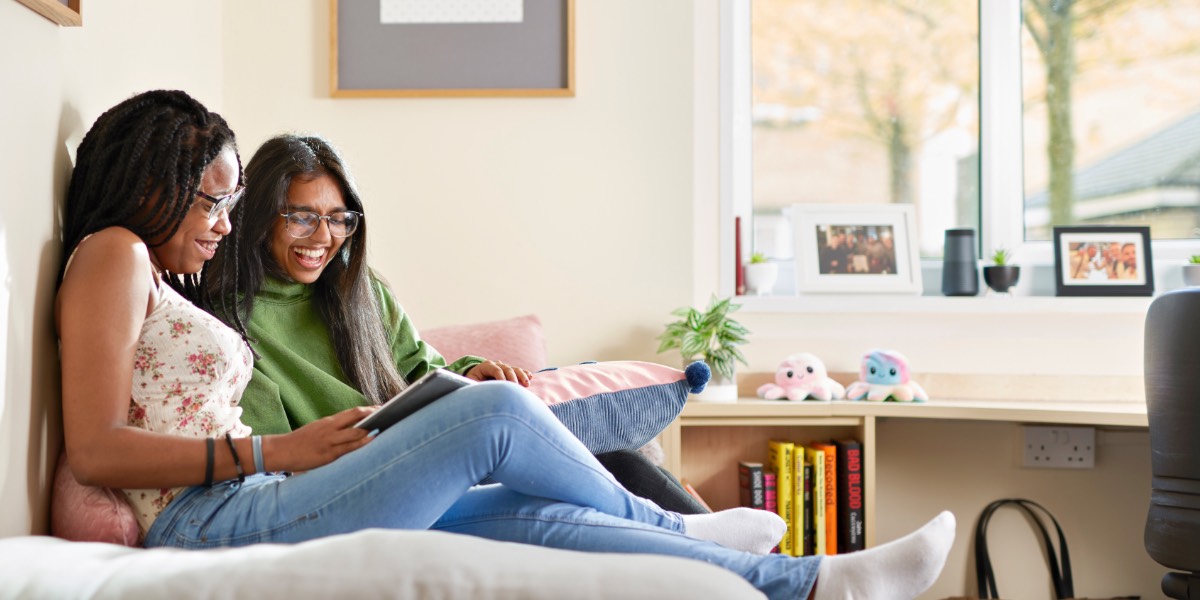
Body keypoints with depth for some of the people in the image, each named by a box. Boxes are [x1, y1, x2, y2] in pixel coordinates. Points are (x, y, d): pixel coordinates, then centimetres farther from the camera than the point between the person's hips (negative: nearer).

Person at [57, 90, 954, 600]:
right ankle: (670, 527, 11)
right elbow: (96, 449, -14)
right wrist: (274, 452, -15)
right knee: (494, 410, -16)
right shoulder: (113, 254, -2)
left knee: (534, 517, -2)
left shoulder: (165, 285, 27)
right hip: (209, 521, -9)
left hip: (241, 519, 9)